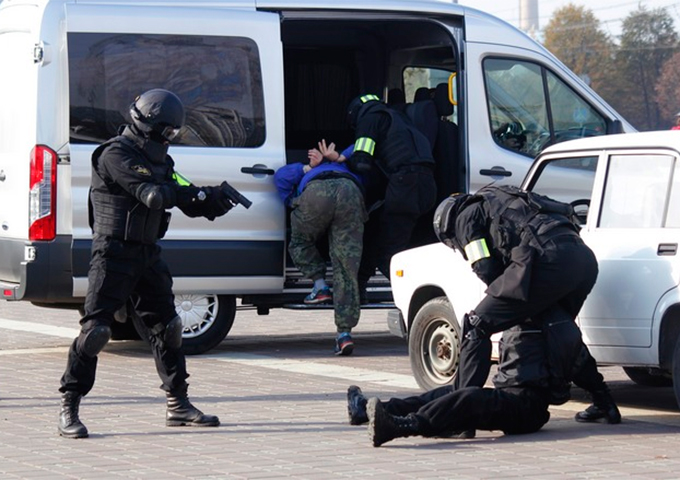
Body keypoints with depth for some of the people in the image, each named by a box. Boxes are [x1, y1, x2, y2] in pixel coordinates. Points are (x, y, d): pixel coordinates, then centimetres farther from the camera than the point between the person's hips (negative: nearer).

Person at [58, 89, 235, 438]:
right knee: (95, 328, -10)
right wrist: (203, 195, -20)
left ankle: (178, 405, 19)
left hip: (147, 254, 8)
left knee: (166, 326, 9)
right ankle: (69, 410, -4)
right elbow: (153, 195, -25)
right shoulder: (116, 154, -14)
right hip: (114, 255, -8)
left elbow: (185, 200, 11)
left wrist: (212, 203, -10)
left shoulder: (158, 159, 14)